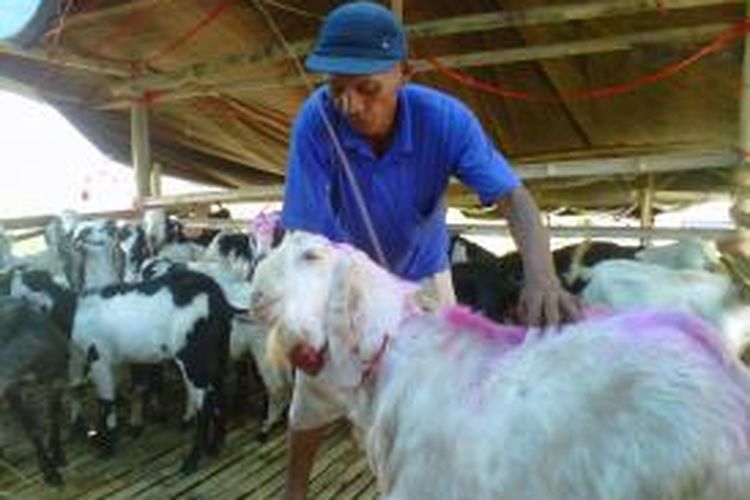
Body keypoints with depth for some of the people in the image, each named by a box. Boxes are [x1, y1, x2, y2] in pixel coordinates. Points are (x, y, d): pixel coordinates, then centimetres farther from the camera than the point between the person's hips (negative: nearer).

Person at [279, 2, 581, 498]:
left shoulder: (445, 118, -31)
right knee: (317, 383, 6)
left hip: (422, 271, 1)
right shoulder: (316, 120, -32)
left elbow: (513, 197, -36)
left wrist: (541, 275, -54)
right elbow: (305, 231, -32)